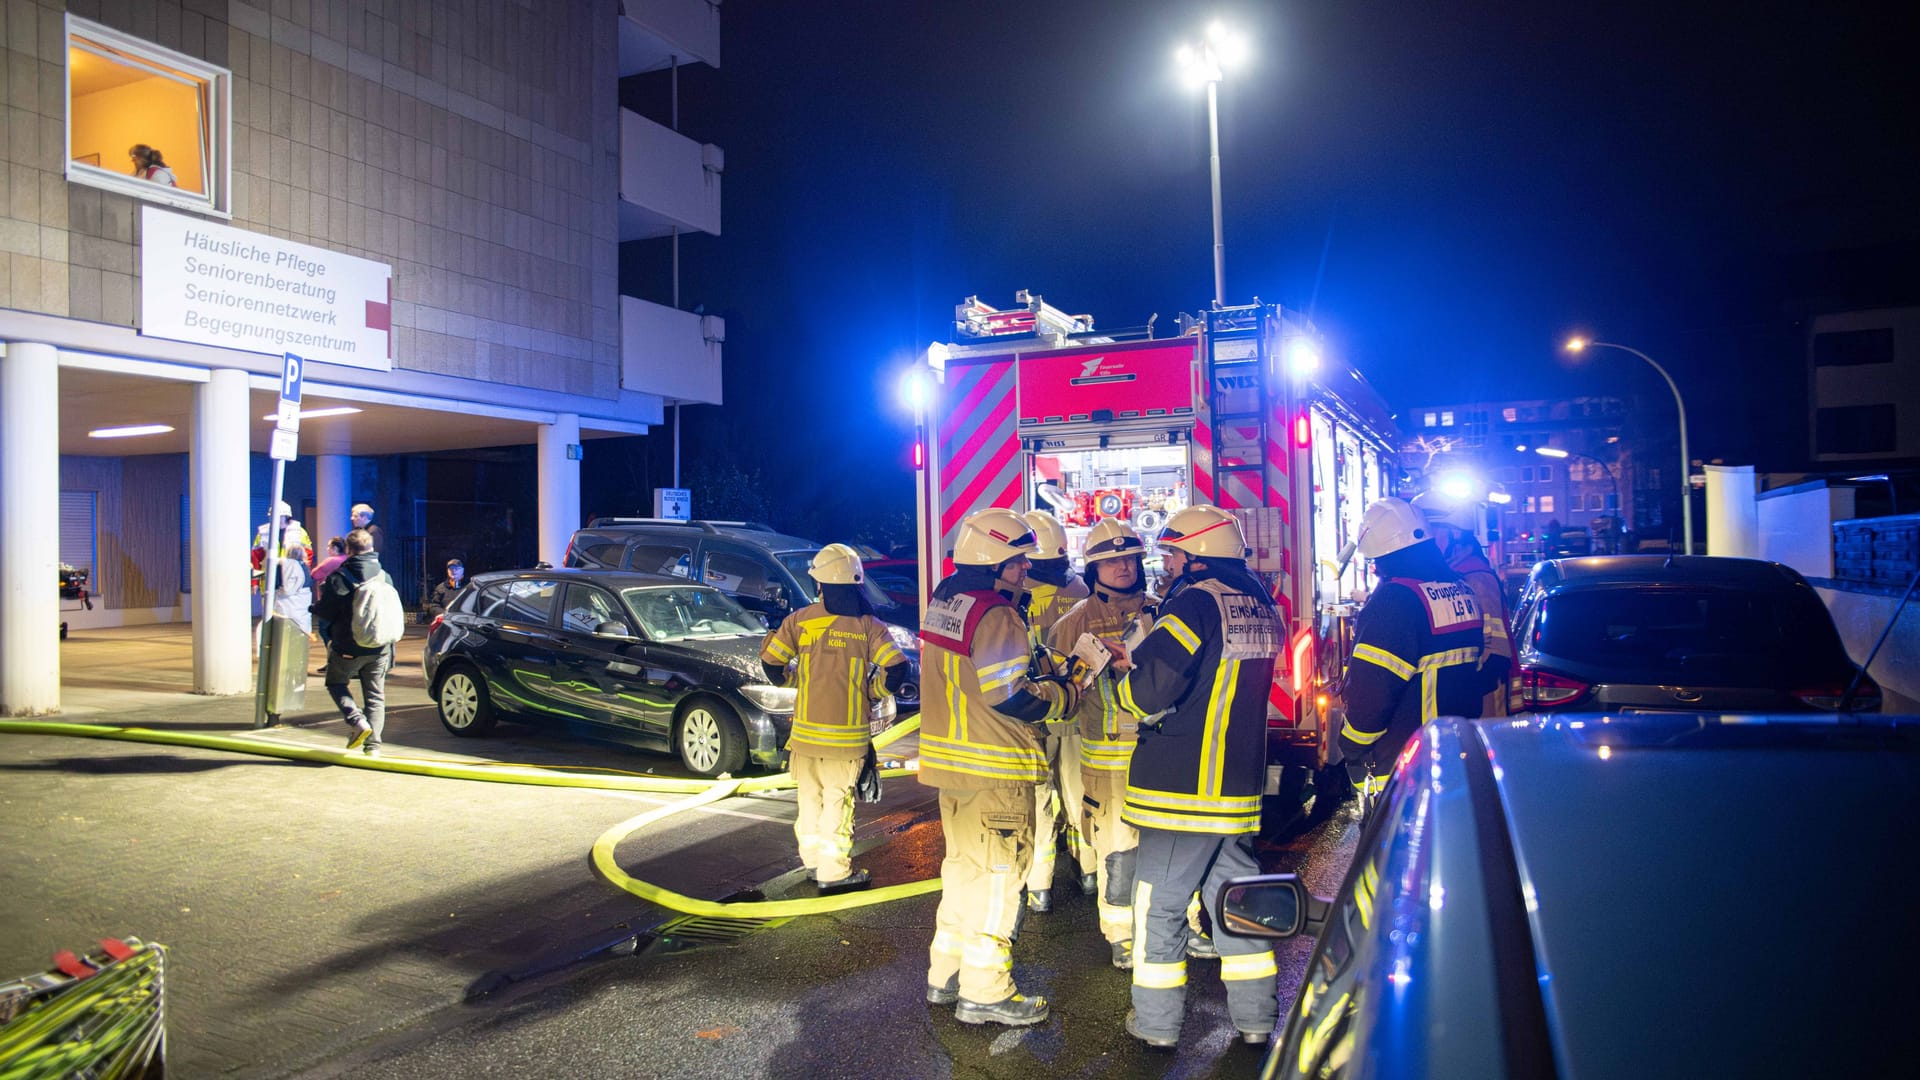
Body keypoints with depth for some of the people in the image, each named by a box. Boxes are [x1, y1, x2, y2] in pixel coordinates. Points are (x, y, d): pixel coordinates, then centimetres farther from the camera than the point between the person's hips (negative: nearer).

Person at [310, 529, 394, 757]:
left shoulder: (339, 577, -11)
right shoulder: (385, 577, 3)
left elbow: (325, 612, -8)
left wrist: (315, 605, 14)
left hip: (347, 648, -3)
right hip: (379, 648, 4)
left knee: (336, 683, 19)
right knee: (375, 695, 10)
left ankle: (358, 722, -4)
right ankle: (373, 745, 2)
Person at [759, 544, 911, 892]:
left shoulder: (800, 620, -4)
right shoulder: (868, 624, -6)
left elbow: (771, 663, -2)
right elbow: (899, 669, -12)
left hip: (807, 729, 2)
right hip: (848, 733, -1)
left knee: (809, 794, 19)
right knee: (837, 800, 7)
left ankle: (812, 855, 33)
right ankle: (834, 871, 11)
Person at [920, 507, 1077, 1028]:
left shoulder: (943, 603, 10)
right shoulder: (995, 615, -20)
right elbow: (1013, 698, -23)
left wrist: (1043, 673, 12)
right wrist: (1069, 691, -8)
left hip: (952, 761, 9)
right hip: (993, 770, -9)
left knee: (963, 865, 20)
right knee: (996, 874, 2)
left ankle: (946, 974, 30)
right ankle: (985, 992, 10)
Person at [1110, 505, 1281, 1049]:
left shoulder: (1196, 602, -16)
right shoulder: (1262, 609, 10)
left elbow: (1150, 690, -25)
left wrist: (1130, 680, -2)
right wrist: (1143, 665, 12)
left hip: (1180, 785, -7)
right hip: (1240, 782, 7)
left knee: (1159, 901, 6)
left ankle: (1157, 1021, 15)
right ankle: (1256, 1019, 24)